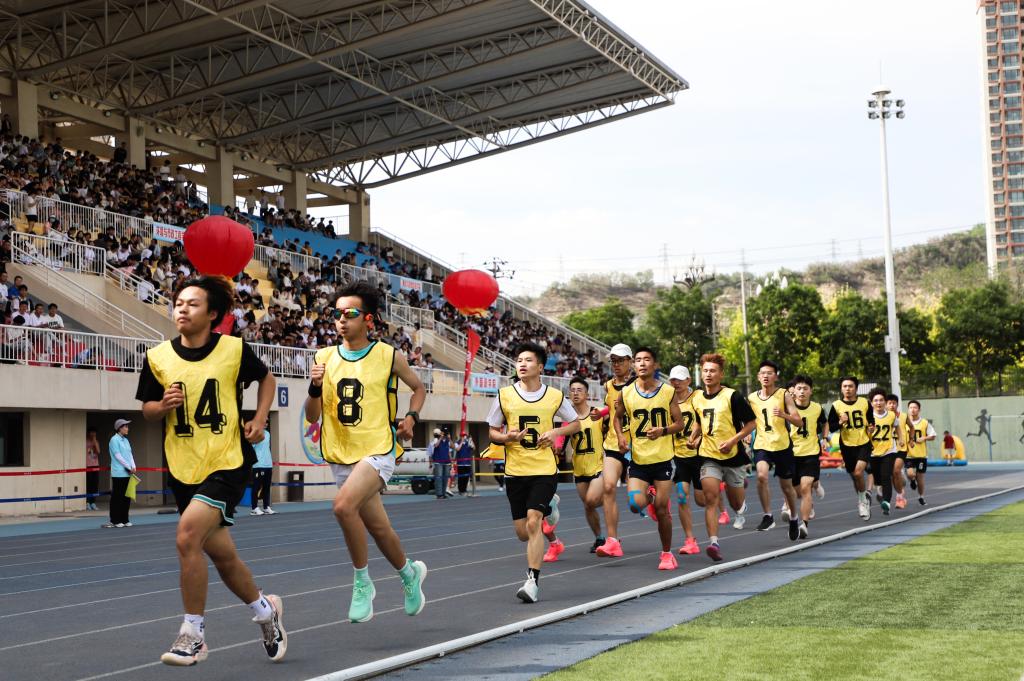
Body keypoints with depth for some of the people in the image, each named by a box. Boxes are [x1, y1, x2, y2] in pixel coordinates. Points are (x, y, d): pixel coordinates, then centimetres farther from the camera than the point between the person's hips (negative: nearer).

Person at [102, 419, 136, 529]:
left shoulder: (125, 440, 16)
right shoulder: (114, 440, -8)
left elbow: (130, 454, 14)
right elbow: (117, 456, -12)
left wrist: (133, 467, -2)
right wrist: (129, 467, -11)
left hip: (127, 473, 8)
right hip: (118, 473, -8)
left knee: (127, 497, 9)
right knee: (117, 498, -3)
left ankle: (125, 520, 15)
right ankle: (115, 521, 2)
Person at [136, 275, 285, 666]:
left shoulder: (235, 349, -6)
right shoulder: (157, 358, 0)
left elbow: (266, 380, 12)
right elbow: (147, 410, 10)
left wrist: (259, 420, -1)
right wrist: (163, 405, -12)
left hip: (228, 462, -4)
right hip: (183, 468, 4)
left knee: (188, 534, -23)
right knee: (221, 553, 13)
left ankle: (193, 635, -11)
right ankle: (265, 609, 40)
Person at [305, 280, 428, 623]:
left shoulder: (389, 356, -4)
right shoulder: (324, 358, 4)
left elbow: (419, 388, 14)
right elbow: (312, 416, 5)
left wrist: (411, 416, -4)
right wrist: (315, 388, -13)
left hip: (377, 451, -5)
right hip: (342, 456, 5)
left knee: (344, 504, -29)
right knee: (378, 527, 14)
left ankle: (362, 583, -12)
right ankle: (410, 571, 42)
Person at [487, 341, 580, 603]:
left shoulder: (555, 396, 0)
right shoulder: (504, 395, 1)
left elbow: (575, 423, 14)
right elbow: (492, 431, 10)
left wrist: (556, 432, -6)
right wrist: (508, 437, -12)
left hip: (545, 470, -2)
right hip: (515, 471, 2)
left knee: (533, 521, -19)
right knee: (523, 532, 7)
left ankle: (533, 581, -11)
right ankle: (548, 507, 43)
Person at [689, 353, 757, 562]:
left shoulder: (732, 396, -9)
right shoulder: (697, 399, 6)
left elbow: (751, 424, -6)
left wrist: (733, 440, -18)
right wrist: (694, 437, 7)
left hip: (732, 455, -2)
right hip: (708, 456, 2)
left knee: (736, 503, 11)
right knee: (710, 498, -16)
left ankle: (742, 489, 48)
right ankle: (713, 542, -21)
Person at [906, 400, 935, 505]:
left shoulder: (924, 422, 1)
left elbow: (932, 436, 5)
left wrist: (924, 438, -13)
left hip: (921, 454, 1)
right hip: (908, 454, 0)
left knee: (920, 477, 5)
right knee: (910, 474, -19)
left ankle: (921, 497, 27)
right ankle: (913, 481, 19)